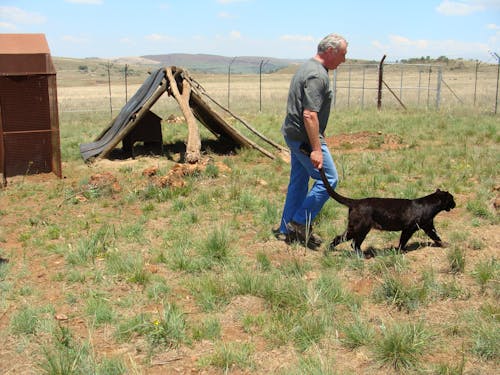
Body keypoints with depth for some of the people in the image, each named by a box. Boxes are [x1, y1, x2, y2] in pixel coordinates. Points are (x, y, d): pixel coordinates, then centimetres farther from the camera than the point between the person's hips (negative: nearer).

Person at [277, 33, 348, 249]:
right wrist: (316, 149, -27)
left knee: (299, 182, 15)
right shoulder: (318, 75, -19)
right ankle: (300, 223, 1)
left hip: (294, 134, 11)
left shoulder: (308, 67, 15)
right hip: (305, 138, -11)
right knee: (328, 179, -4)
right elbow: (309, 114, -26)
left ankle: (287, 230, 21)